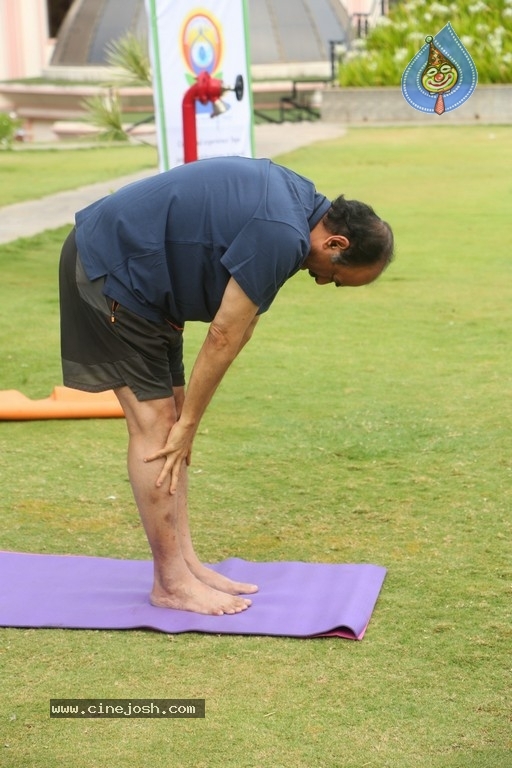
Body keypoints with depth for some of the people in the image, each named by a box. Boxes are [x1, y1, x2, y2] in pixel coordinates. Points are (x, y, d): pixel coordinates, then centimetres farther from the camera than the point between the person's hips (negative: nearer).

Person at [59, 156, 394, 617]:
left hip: (126, 260, 10)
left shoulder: (299, 201, 5)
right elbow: (225, 337, -18)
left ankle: (185, 562, 14)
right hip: (107, 268, -10)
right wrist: (189, 425, -7)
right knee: (155, 422, -7)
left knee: (168, 416, 9)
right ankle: (172, 583, 0)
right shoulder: (280, 237, -25)